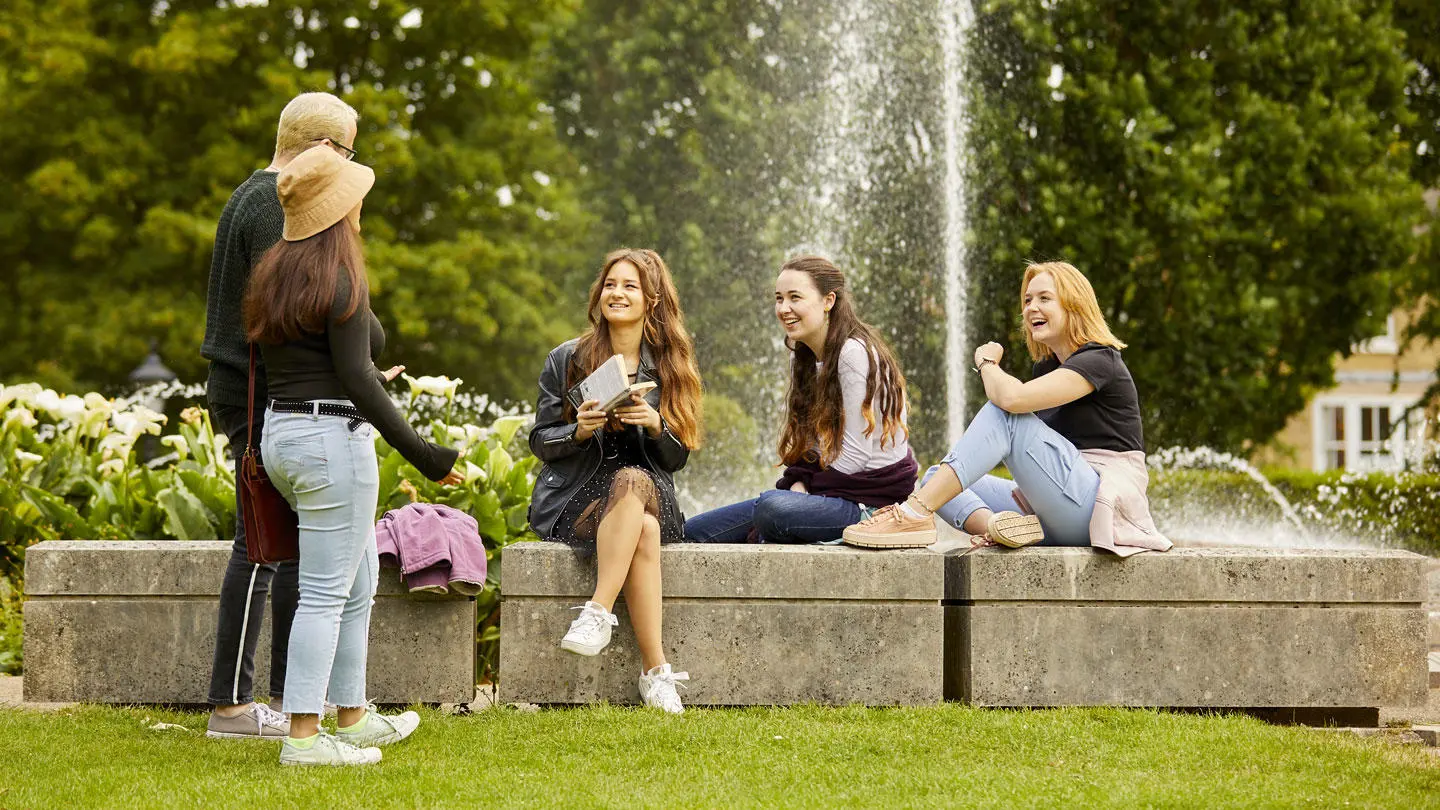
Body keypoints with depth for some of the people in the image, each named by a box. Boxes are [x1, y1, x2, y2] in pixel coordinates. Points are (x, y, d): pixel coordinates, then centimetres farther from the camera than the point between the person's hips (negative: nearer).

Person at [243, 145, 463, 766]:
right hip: (332, 440, -9)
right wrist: (419, 452, -18)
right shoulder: (341, 280, -14)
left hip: (282, 431, 9)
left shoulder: (273, 273, 12)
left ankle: (353, 718, 26)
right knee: (326, 594, -4)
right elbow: (355, 377, -20)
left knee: (360, 582, 19)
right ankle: (303, 738, -3)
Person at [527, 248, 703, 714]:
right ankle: (656, 669, -37)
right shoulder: (566, 360, 5)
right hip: (571, 497, -2)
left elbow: (677, 459, 8)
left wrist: (655, 425, -14)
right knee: (644, 530, -35)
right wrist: (580, 430, -16)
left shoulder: (670, 369, 9)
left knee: (633, 483, -37)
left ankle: (598, 613, -38)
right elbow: (540, 442, 5)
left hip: (650, 494, 2)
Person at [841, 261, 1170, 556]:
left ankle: (915, 514, -27)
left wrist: (986, 362, -4)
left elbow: (1013, 398, -23)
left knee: (1004, 413, -21)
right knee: (936, 479, 0)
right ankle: (996, 524, -32)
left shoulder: (1099, 361, -9)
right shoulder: (1045, 366, 21)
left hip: (1100, 506, -9)